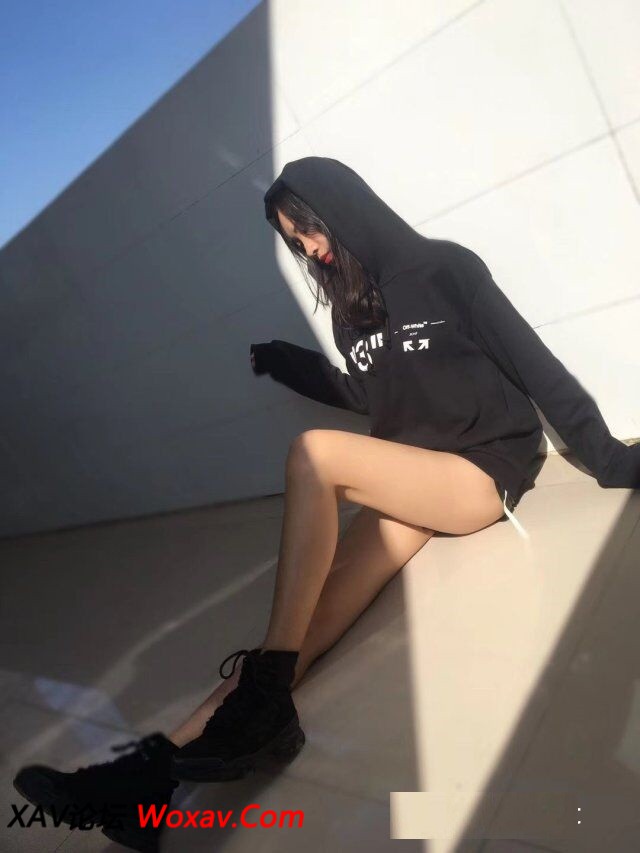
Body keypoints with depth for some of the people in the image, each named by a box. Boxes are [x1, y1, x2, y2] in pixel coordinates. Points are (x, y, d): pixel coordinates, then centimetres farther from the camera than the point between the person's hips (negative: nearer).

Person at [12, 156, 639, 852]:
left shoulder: (445, 266, -2)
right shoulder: (350, 307, 15)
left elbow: (536, 364, -4)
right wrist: (285, 363, 21)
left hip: (485, 471, -5)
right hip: (413, 484, 5)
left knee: (314, 455, -30)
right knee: (320, 611, -18)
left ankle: (262, 704, -26)